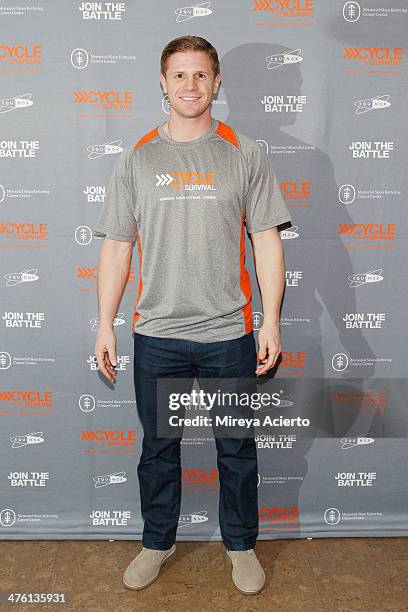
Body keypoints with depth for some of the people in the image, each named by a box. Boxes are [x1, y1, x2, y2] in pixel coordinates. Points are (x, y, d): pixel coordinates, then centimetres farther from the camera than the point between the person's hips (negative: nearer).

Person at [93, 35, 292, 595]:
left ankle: (241, 545, 34)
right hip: (157, 335, 1)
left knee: (237, 449, 12)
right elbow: (116, 247, 5)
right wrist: (105, 325, 2)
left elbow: (267, 241, 1)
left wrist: (271, 320, -5)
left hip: (230, 333, 0)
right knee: (159, 447, 14)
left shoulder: (244, 154, 3)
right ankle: (157, 543, 36)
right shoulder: (136, 158, 5)